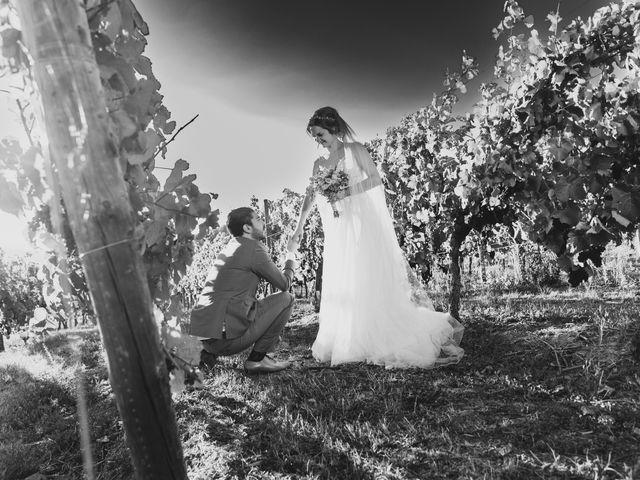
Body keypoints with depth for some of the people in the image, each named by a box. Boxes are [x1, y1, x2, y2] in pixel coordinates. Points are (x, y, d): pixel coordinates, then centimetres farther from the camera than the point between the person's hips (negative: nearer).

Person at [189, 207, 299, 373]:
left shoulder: (231, 246, 19)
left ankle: (209, 353, 18)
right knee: (286, 299, 2)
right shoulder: (254, 249, -7)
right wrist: (291, 254, 18)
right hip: (227, 337, -8)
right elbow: (284, 284, 3)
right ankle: (257, 358, 3)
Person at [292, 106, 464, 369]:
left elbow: (376, 179, -8)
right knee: (342, 285, 5)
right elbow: (310, 197, 13)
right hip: (339, 231, 6)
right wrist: (299, 226, 8)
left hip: (364, 222, -5)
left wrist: (347, 192, -18)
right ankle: (351, 341, 15)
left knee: (376, 279, -8)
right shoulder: (319, 164, 12)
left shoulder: (355, 150, -1)